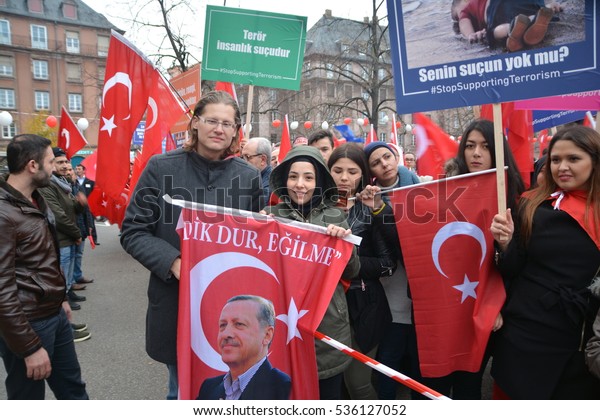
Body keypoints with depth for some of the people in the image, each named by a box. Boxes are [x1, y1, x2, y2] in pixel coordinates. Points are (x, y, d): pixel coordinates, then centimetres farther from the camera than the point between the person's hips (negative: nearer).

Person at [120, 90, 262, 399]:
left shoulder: (249, 177, 0)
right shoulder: (161, 168, -5)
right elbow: (132, 232, -4)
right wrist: (173, 261, -19)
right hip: (175, 304, -1)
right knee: (182, 389, 19)